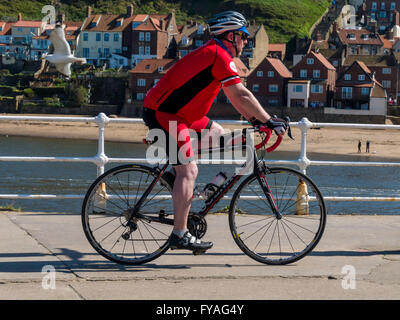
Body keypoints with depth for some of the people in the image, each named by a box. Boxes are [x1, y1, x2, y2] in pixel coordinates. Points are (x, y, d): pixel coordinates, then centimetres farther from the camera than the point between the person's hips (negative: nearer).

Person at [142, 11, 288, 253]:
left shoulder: (212, 53, 17)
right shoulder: (219, 56, -15)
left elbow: (234, 97, 21)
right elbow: (241, 95, -19)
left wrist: (255, 119, 15)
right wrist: (269, 121, -15)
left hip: (177, 111, 10)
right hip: (163, 114, -10)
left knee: (221, 137, 17)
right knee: (188, 170, -12)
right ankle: (180, 235, -10)